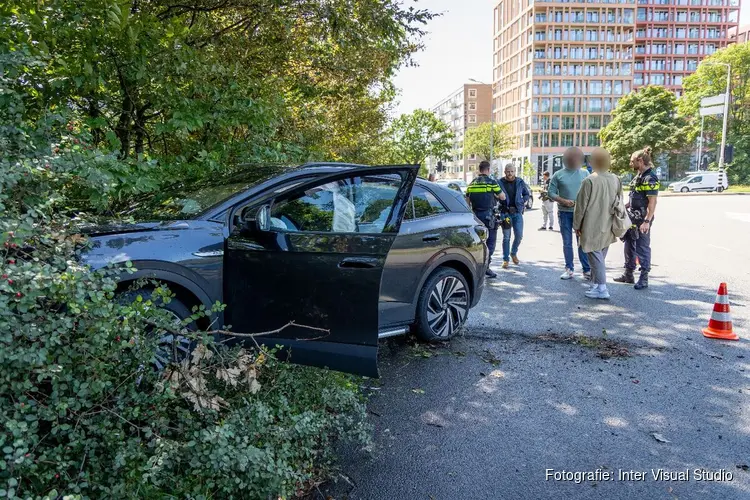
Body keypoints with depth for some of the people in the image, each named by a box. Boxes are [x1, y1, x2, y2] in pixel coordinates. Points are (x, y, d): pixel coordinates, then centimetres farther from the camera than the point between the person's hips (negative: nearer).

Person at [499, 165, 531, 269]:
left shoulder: (520, 182, 5)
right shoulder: (500, 182, -2)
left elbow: (527, 194, 18)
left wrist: (523, 201, 3)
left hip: (517, 212, 2)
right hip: (505, 212, -2)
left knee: (519, 235, 1)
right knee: (506, 237, -1)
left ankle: (513, 253, 27)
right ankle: (505, 259, 7)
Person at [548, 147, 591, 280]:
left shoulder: (585, 173, 5)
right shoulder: (558, 175, 1)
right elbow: (551, 192, 0)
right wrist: (563, 201, -14)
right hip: (565, 213, 0)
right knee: (567, 242, 6)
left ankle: (587, 270, 7)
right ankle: (569, 269, 13)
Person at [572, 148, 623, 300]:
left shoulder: (589, 181, -16)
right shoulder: (616, 179, 4)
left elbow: (581, 206, -11)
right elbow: (620, 203, 12)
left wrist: (577, 225, -1)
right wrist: (615, 223, 22)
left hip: (592, 227, -6)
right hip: (608, 227, 7)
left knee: (596, 257, 0)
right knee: (600, 257, 18)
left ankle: (601, 288, 0)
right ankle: (595, 284, 29)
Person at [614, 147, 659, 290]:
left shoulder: (650, 178, -16)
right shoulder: (638, 176, 12)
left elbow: (652, 202, -20)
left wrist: (647, 221, -25)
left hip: (642, 220, -9)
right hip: (632, 217, 9)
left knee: (642, 248, -1)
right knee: (629, 246, 15)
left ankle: (644, 279, 9)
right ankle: (628, 275, 27)